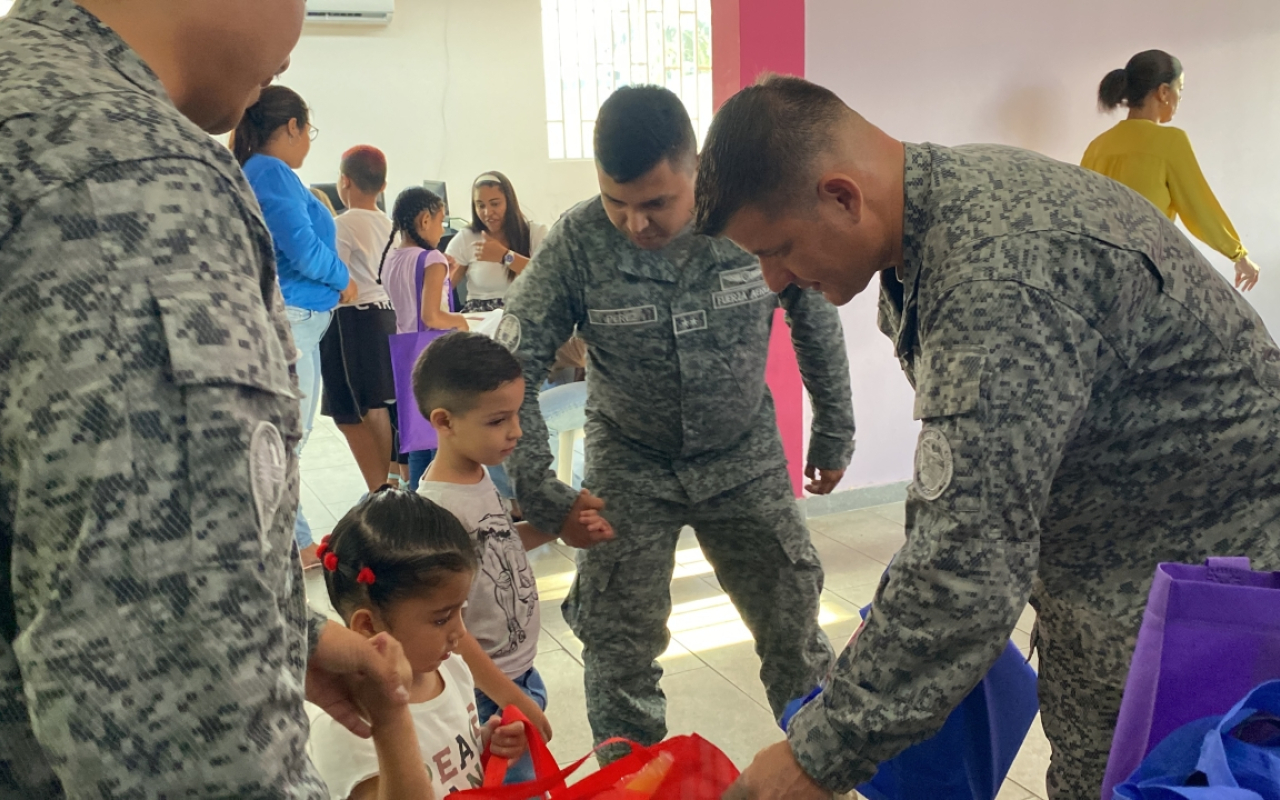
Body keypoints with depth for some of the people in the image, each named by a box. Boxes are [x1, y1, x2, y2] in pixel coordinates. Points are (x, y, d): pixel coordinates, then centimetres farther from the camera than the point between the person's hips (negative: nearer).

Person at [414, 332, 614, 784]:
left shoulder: (479, 475, -3)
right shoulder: (437, 509, -28)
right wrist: (514, 703, -17)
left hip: (522, 672, 8)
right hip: (487, 694, -8)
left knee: (536, 777, 21)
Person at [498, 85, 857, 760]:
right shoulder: (575, 242, -21)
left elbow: (817, 325, -2)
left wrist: (834, 435, 6)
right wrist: (540, 494, -17)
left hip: (747, 459, 1)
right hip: (630, 466, 0)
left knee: (794, 627, 11)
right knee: (619, 650, 6)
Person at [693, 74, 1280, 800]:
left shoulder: (1003, 278, -33)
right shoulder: (939, 209, -2)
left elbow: (973, 568, -35)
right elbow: (960, 461, 10)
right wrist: (910, 604, 14)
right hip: (1088, 576, 9)